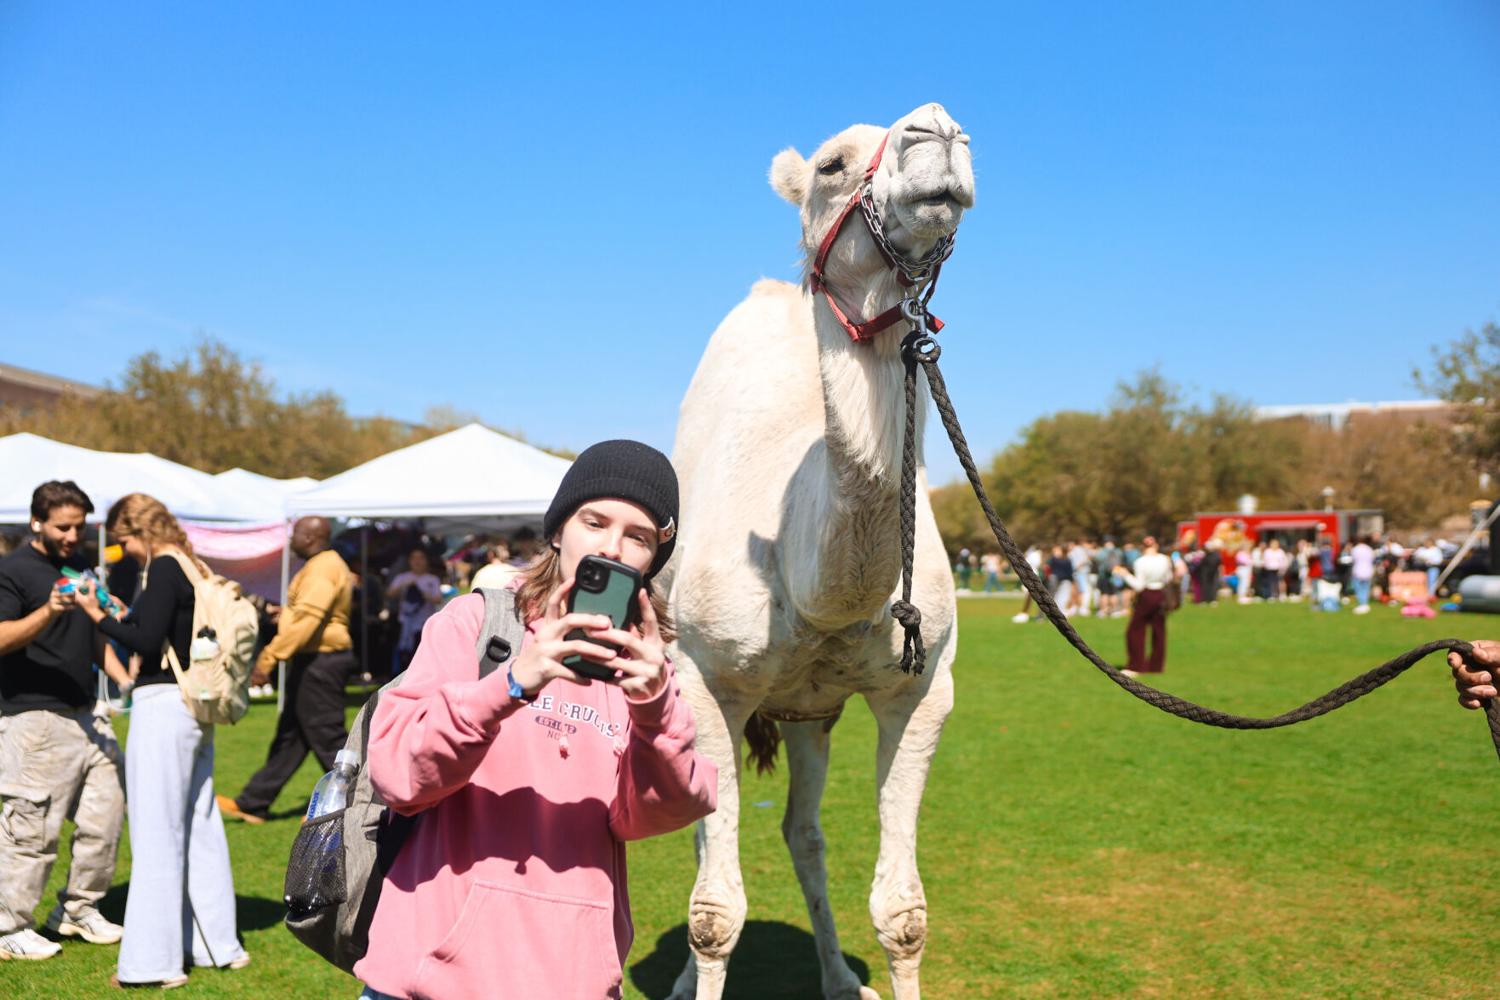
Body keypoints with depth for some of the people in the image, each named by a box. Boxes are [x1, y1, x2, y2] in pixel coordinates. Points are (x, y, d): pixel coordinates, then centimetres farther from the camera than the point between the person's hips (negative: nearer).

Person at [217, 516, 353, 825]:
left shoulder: (323, 568, -16)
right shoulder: (327, 565, 17)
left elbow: (306, 619, -25)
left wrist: (269, 657, -26)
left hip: (319, 661, -11)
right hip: (315, 660, 11)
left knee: (327, 736, -5)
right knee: (290, 735, 14)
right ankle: (252, 803, 22)